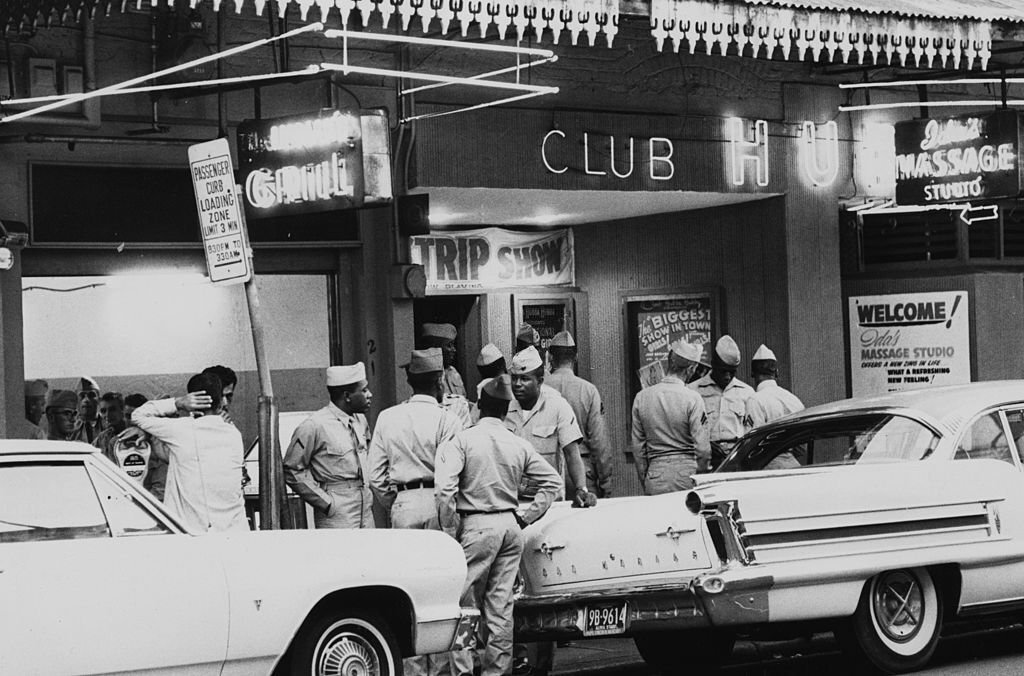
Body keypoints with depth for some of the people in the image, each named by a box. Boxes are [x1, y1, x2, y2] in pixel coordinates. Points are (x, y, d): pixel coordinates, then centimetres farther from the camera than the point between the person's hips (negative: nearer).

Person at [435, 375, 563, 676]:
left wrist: (452, 532, -7)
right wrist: (526, 515, 11)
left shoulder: (462, 440, -8)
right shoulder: (519, 445, 8)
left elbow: (444, 489, -17)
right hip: (511, 527, 5)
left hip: (477, 526, -5)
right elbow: (553, 482, 10)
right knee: (501, 604, 10)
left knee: (464, 599, 0)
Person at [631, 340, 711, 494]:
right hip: (686, 472, -3)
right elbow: (702, 448, -10)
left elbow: (637, 447, 8)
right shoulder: (693, 399, -8)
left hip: (655, 477, 4)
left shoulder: (641, 397, 4)